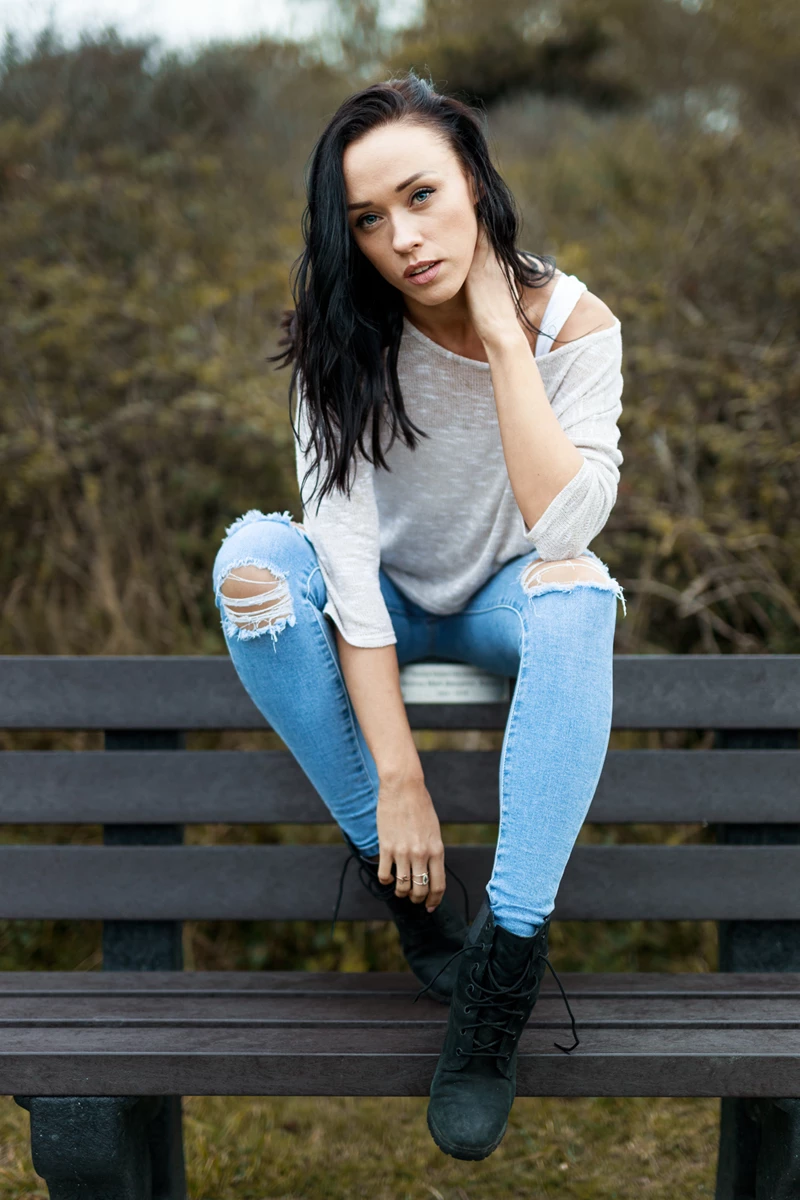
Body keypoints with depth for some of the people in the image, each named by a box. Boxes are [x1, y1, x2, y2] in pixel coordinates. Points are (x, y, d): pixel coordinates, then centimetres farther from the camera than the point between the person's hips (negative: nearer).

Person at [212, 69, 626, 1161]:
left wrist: (502, 333, -33)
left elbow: (566, 529, -33)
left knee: (576, 588, -36)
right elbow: (348, 553, -26)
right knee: (255, 556, -30)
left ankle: (508, 948, -33)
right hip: (386, 613, 1)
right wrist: (396, 780, -33)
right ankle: (406, 879, -21)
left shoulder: (573, 323, -19)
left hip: (504, 605, -1)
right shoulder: (344, 336, -18)